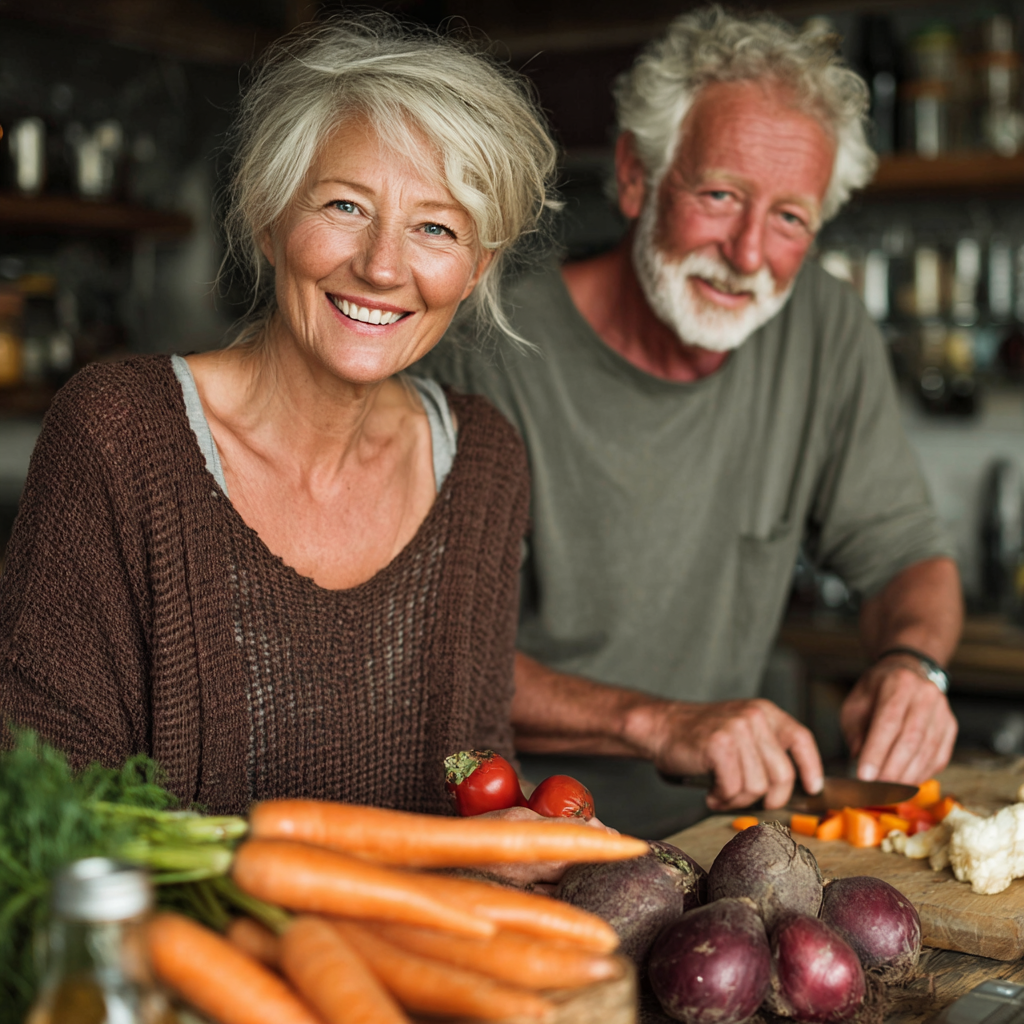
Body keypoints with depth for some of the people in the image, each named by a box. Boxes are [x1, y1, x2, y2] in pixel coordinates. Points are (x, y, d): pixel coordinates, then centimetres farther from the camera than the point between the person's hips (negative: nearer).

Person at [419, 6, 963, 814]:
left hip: (722, 807, 4)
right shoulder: (495, 354, -13)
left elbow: (907, 555, 11)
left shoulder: (828, 329, 3)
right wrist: (656, 722, -28)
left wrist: (911, 662, -13)